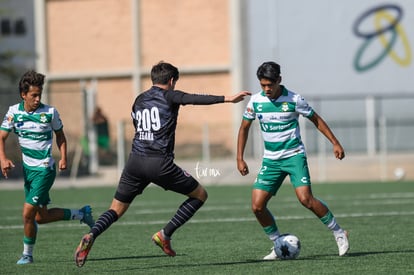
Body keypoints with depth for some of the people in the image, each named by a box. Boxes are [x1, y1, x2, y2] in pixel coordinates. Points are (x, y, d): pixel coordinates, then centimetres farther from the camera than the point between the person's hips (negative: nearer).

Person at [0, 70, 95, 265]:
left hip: (45, 170, -5)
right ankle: (81, 214, 31)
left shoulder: (49, 112, -8)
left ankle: (27, 254, 6)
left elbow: (59, 135, 7)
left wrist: (63, 158, -6)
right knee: (41, 217, 11)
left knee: (28, 214, -12)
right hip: (28, 168, 5)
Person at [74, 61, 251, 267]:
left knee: (116, 210, 15)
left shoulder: (138, 100, 18)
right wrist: (226, 99, -24)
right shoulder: (168, 96, -1)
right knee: (200, 195, 12)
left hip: (135, 160, 5)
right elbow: (194, 99, -17)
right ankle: (165, 234, 3)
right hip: (160, 163, -5)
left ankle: (91, 235, -14)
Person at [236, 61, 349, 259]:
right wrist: (240, 159, 6)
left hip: (294, 155, -4)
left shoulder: (293, 99, -10)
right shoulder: (256, 101, -1)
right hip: (271, 160, 4)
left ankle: (338, 233, -5)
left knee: (305, 199, -21)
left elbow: (316, 119, 2)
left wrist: (335, 143, 0)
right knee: (257, 206, -7)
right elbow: (244, 128, 11)